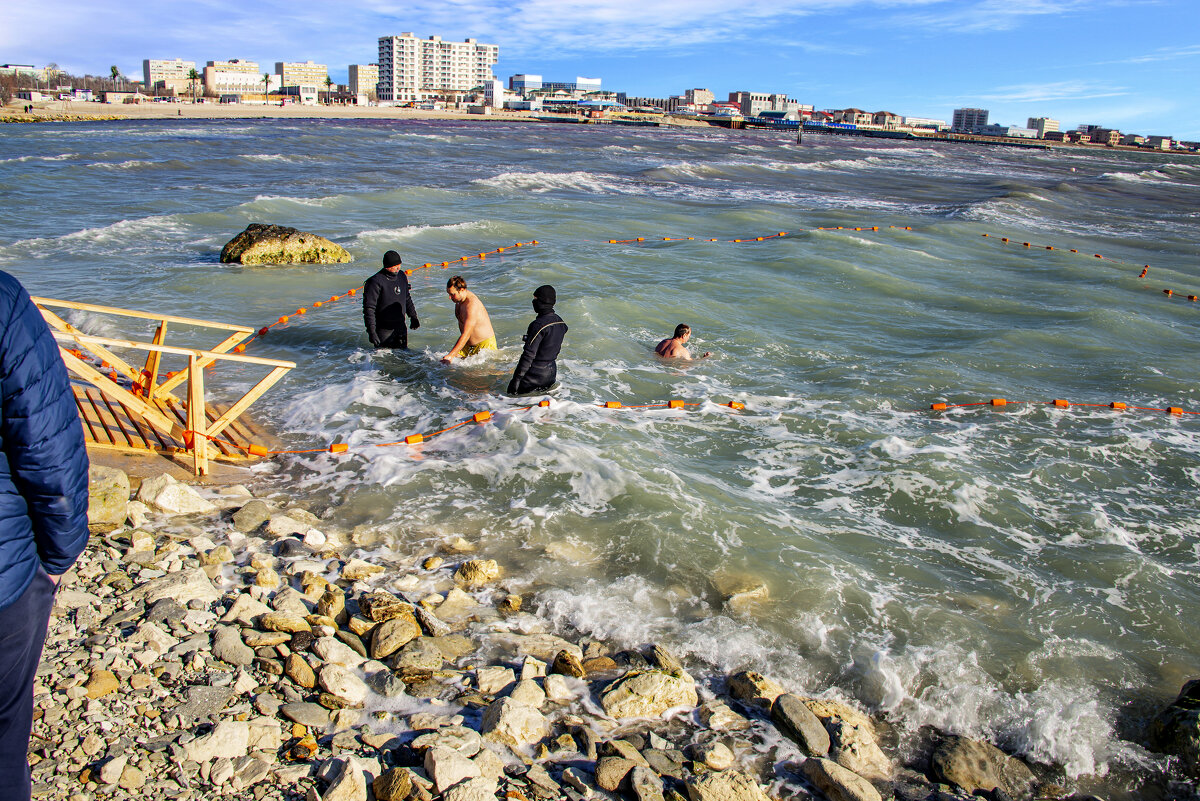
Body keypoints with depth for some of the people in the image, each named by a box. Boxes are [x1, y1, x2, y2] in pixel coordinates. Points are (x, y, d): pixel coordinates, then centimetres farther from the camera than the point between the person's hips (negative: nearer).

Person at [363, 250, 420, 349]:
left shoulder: (402, 276, 3)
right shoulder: (376, 282, -19)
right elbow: (369, 308, -18)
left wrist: (413, 316, 21)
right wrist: (371, 331, -22)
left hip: (401, 327, 6)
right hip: (383, 329, -6)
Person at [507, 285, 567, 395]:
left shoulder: (538, 325, -22)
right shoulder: (559, 321, 4)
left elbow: (529, 354, -23)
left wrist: (516, 378, -19)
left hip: (535, 373, -9)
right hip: (551, 372, 9)